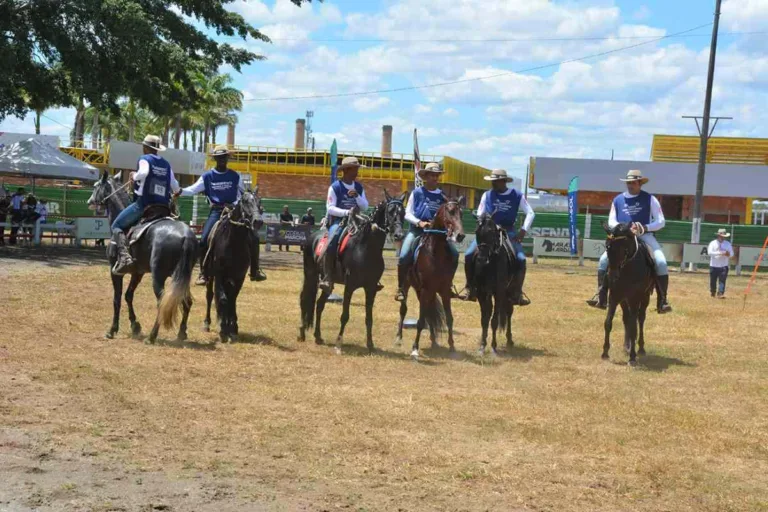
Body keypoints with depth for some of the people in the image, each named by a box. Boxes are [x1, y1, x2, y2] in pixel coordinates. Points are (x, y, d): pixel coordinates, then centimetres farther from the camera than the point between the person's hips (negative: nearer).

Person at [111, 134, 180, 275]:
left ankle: (124, 256, -21)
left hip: (144, 204, -6)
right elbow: (175, 187, 15)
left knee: (117, 226, 3)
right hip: (163, 206, 6)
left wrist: (134, 176, -4)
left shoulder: (145, 159, -2)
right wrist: (177, 190, 38)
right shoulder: (166, 164, 14)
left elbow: (143, 173, -25)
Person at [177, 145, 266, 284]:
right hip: (216, 212, -1)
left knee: (253, 238, -5)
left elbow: (244, 193, 14)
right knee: (204, 241, -15)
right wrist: (181, 191, -27)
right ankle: (203, 274, 0)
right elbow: (194, 189, -10)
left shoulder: (235, 176, 4)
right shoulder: (207, 176, -1)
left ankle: (255, 271, 8)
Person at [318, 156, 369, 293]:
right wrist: (346, 212, -24)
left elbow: (365, 207, 7)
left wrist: (357, 196, -11)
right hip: (338, 221, -5)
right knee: (332, 244, -30)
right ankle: (326, 278, -30)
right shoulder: (335, 187, -4)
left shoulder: (359, 187, 11)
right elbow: (330, 208, -10)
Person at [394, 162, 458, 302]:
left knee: (454, 254, -12)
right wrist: (419, 222, -18)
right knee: (404, 256, -25)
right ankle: (400, 288, -8)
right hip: (417, 229, -3)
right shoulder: (417, 192, 1)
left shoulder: (441, 196, 10)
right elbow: (408, 214, -2)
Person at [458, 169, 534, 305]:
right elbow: (479, 215, 6)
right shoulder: (487, 195, 3)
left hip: (508, 232, -1)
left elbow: (530, 213, 1)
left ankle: (517, 293, -12)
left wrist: (524, 230, -11)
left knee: (521, 259, -21)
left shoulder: (517, 196, -1)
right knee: (469, 255, -18)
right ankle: (469, 287, -5)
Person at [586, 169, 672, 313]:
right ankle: (601, 298, -9)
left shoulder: (650, 199, 1)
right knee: (604, 260, -15)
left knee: (661, 262, -24)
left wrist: (645, 228, -18)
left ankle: (662, 302, -17)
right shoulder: (618, 200, 9)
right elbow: (611, 221, 9)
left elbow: (661, 222, -1)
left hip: (645, 236, -2)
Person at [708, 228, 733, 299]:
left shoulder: (728, 244, 7)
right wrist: (720, 253, -27)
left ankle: (720, 293, -15)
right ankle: (712, 292, 29)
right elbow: (709, 252, -14)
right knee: (713, 280, 8)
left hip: (724, 266, 1)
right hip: (714, 265, -1)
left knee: (722, 280, -12)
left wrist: (728, 254, -22)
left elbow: (731, 253, 4)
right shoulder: (713, 243, -1)